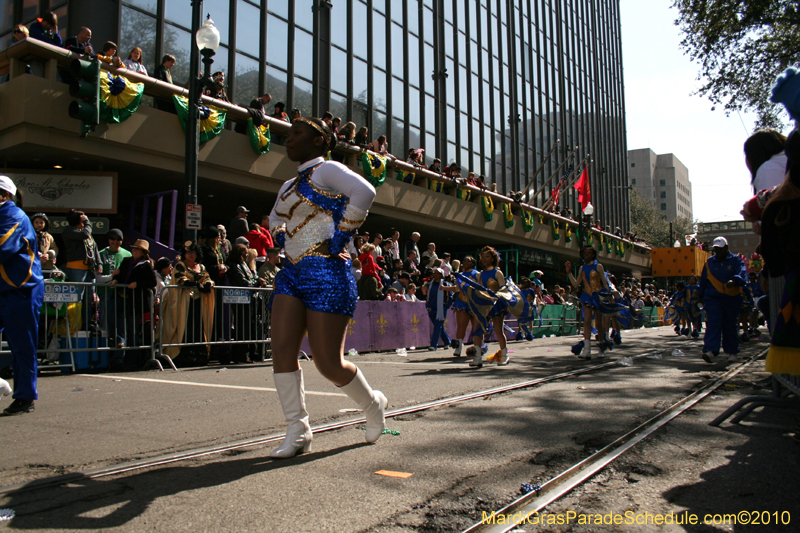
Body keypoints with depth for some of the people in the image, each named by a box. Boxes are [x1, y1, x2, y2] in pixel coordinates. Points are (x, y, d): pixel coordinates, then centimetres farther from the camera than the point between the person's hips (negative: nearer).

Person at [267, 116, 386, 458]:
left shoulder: (325, 169, -4)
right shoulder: (289, 186, 22)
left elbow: (364, 192, -22)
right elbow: (275, 216, 40)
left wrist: (339, 239, -20)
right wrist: (280, 234, 17)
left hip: (326, 274, -9)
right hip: (293, 273, 9)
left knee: (328, 363, -6)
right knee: (282, 351, -3)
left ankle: (373, 405, 22)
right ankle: (298, 432, 7)